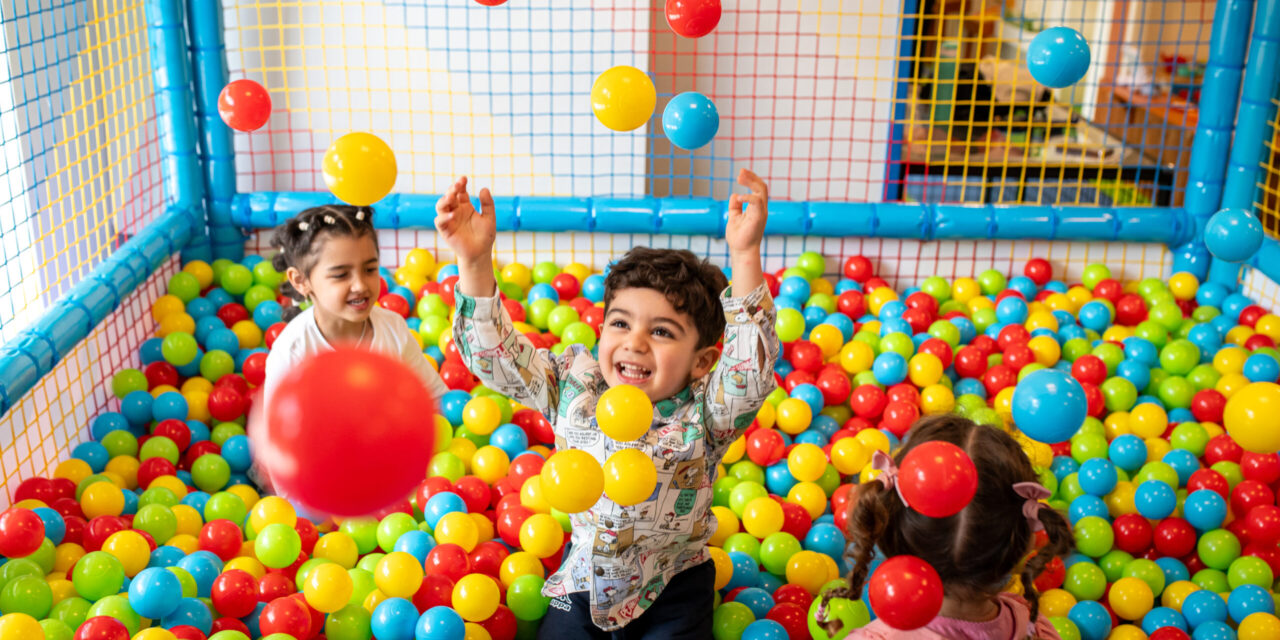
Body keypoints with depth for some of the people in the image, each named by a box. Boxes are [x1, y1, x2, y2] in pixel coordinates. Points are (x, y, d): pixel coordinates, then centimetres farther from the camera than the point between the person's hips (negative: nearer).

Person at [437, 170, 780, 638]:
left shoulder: (704, 414, -19)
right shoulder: (573, 384, -10)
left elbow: (751, 369, -38)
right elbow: (494, 354, -12)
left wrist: (745, 257, -49)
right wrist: (475, 264, -27)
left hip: (670, 595, -2)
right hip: (584, 580, 3)